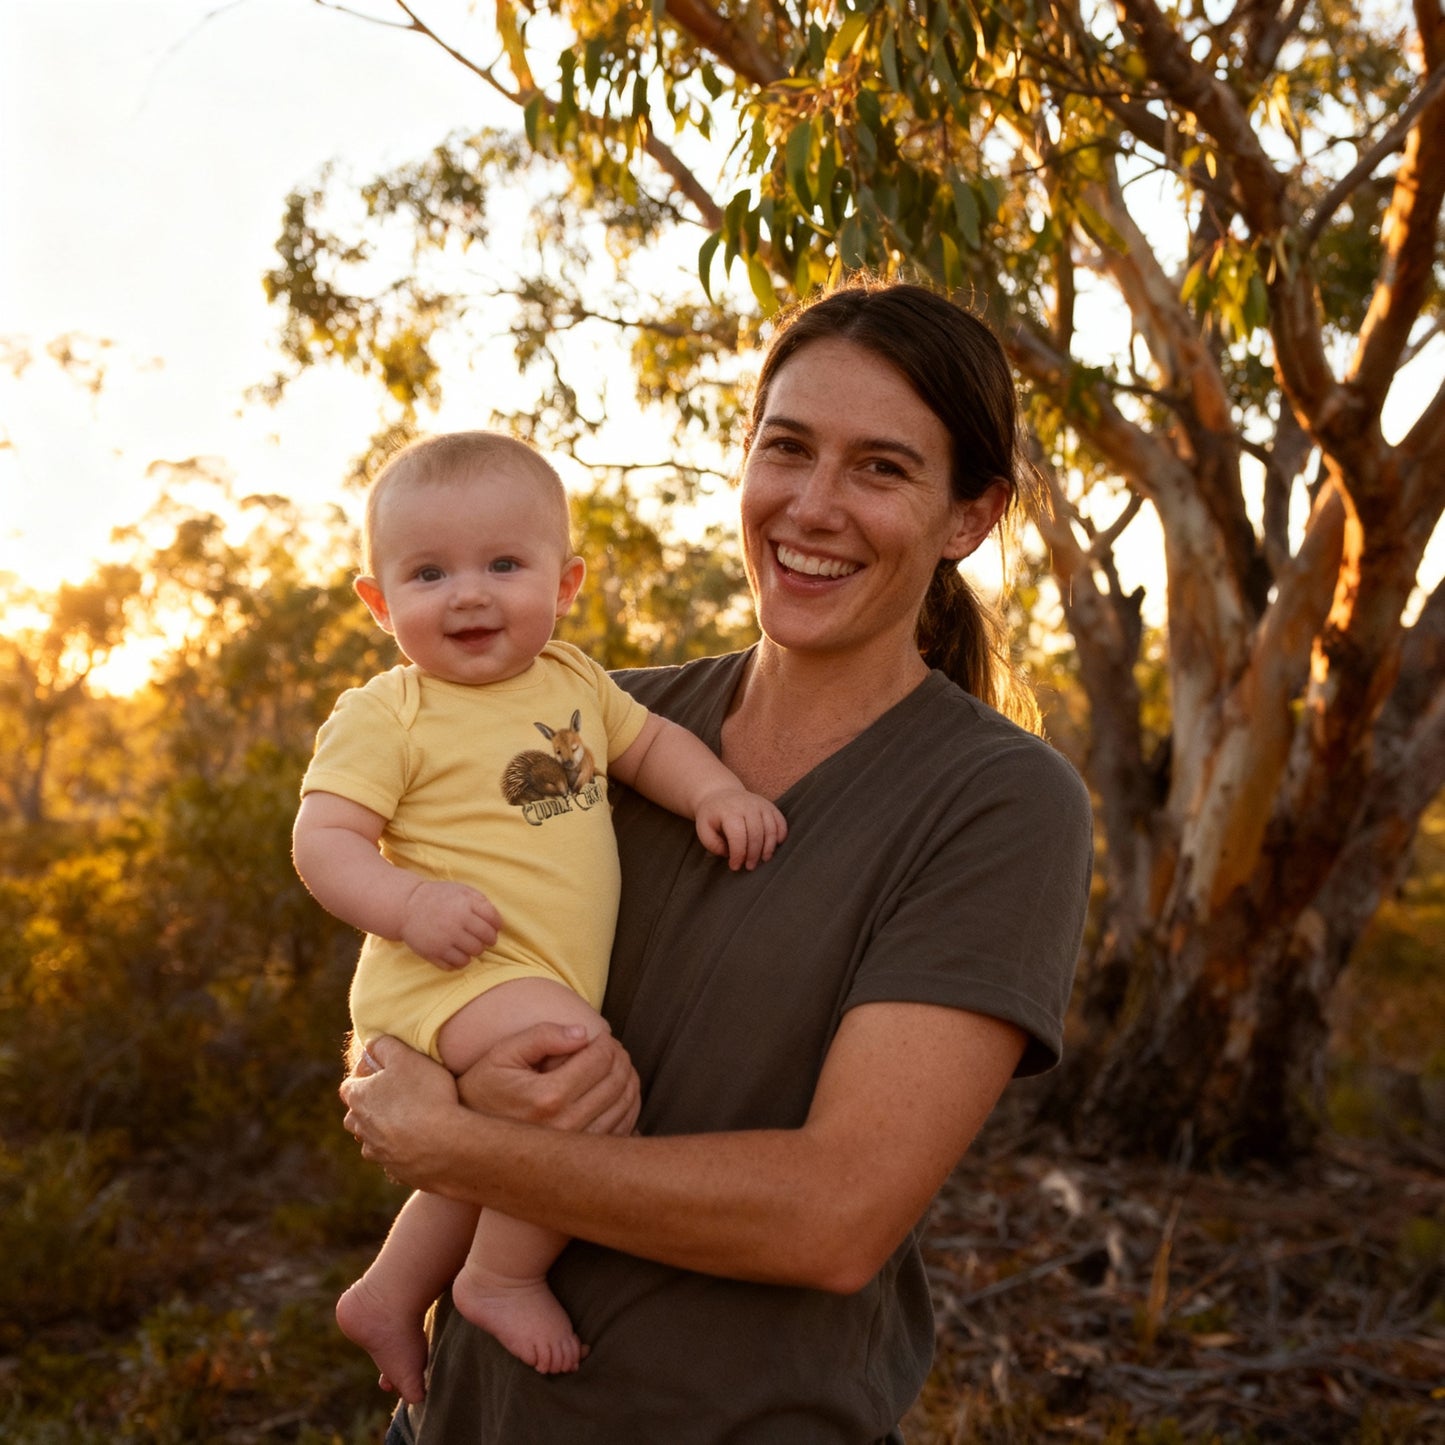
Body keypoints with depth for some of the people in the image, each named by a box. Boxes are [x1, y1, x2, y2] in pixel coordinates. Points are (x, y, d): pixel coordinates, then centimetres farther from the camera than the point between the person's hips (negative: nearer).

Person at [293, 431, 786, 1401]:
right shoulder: (386, 716, -12)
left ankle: (389, 1298, 47)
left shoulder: (571, 679, 7)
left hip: (547, 982, 8)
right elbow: (323, 839, -14)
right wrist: (409, 903, -32)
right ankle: (504, 1278, -7)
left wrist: (717, 791, -2)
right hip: (454, 971, -8)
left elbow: (647, 740, 17)